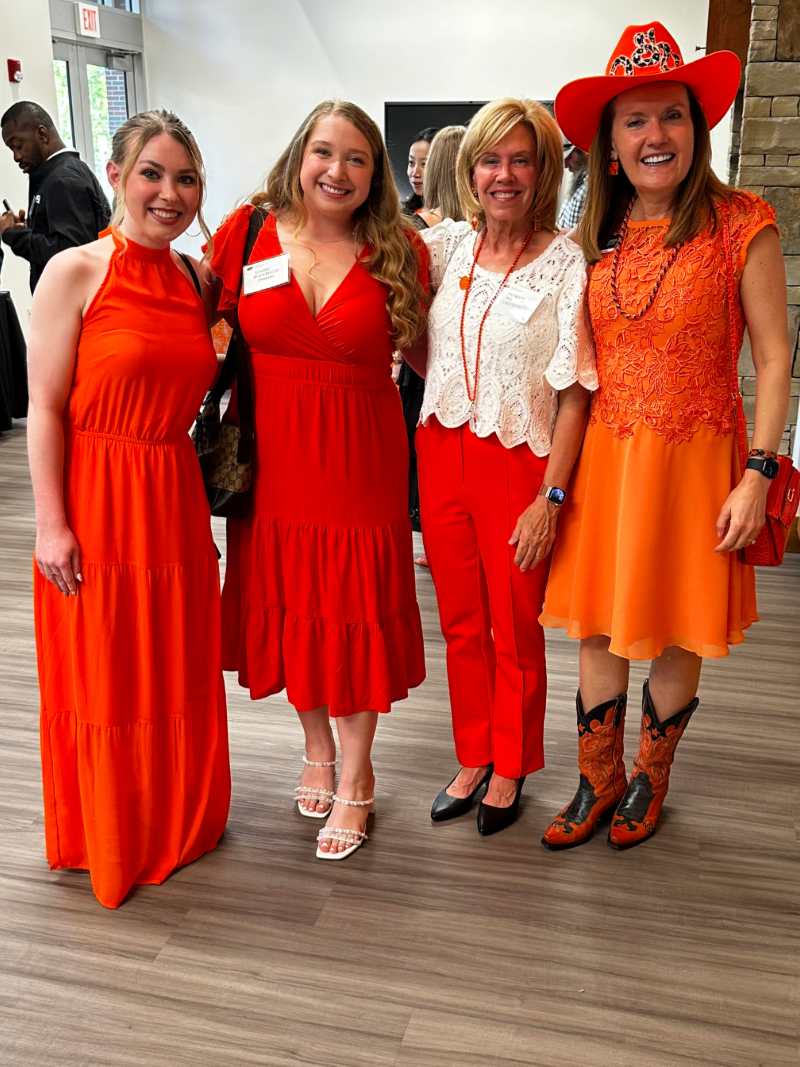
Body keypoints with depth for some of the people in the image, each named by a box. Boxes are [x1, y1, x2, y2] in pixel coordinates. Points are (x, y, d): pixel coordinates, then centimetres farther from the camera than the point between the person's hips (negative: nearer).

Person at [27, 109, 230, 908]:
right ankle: (109, 841, 30)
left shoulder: (193, 279, 8)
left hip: (176, 501, 5)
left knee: (178, 671, 16)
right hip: (96, 502, -5)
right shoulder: (75, 272, -9)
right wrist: (51, 525, -15)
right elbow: (45, 408, -11)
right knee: (104, 680, 8)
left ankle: (180, 820, 38)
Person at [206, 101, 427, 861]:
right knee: (287, 604, 13)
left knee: (354, 611, 5)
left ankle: (355, 779, 24)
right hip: (271, 456, 2)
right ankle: (317, 748, 38)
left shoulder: (398, 251, -1)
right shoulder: (247, 232, -1)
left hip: (361, 457, -1)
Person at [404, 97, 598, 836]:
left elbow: (575, 393, -11)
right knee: (462, 622, 14)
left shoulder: (567, 264, -8)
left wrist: (551, 497, -15)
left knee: (515, 629, 9)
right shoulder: (449, 246, 4)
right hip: (443, 451, 4)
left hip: (519, 463, -4)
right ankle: (473, 759, 32)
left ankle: (510, 771, 29)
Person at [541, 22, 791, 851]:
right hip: (602, 457, 4)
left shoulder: (740, 223, -7)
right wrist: (557, 478, 7)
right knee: (597, 629, 10)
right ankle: (598, 783, 28)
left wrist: (756, 474, -12)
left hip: (693, 460, -3)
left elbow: (774, 357, -6)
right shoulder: (594, 237, 6)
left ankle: (650, 780, 31)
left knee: (676, 636, 8)